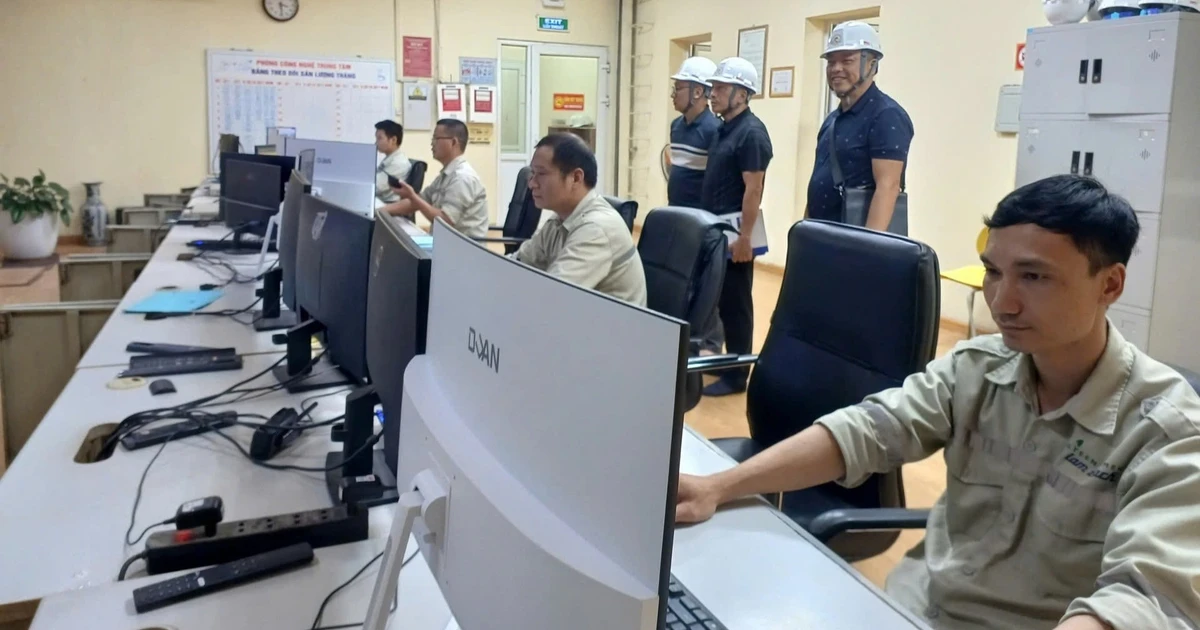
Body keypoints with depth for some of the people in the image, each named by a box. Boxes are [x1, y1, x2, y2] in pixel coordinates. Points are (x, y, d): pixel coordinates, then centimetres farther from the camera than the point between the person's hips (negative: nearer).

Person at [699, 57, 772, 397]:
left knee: (735, 302, -1)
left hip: (734, 232, -9)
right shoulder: (725, 129, 13)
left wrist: (744, 237, -22)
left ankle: (737, 374, 7)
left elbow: (753, 190, -20)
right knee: (719, 297, 16)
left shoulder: (751, 132, -16)